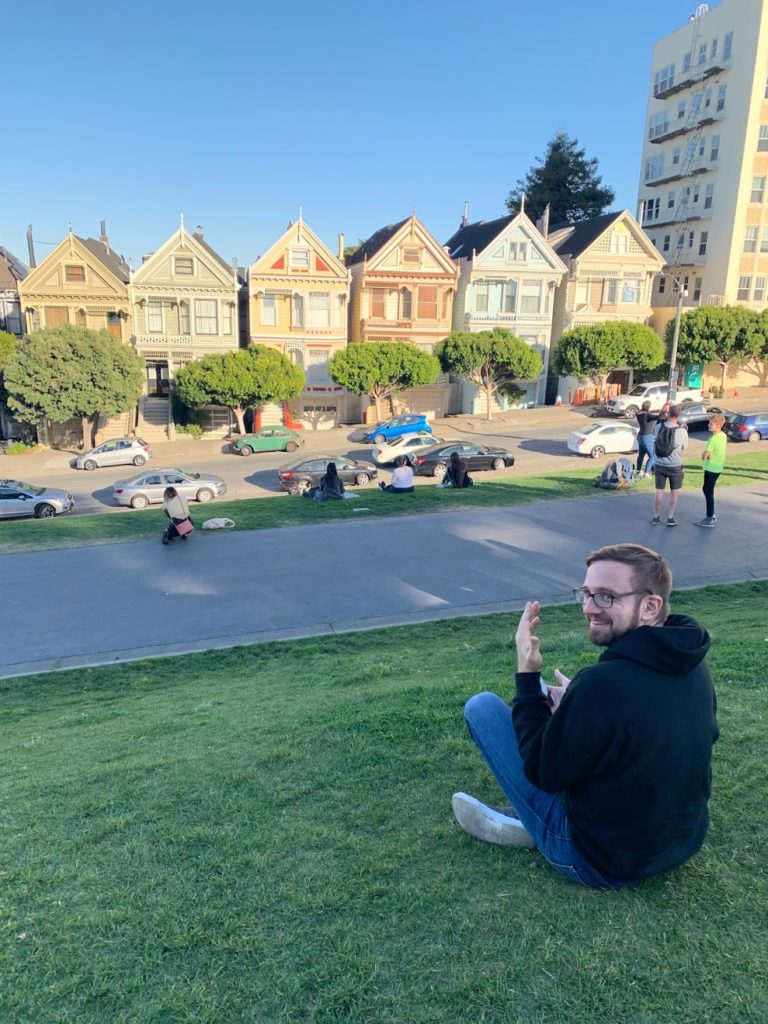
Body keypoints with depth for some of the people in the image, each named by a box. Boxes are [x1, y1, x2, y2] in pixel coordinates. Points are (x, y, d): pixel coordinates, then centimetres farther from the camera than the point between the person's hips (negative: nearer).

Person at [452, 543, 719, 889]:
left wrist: (527, 675, -15)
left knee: (482, 707, -4)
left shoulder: (600, 684, -33)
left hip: (602, 862, -7)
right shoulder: (693, 664, -7)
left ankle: (530, 824, 14)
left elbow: (543, 773, -19)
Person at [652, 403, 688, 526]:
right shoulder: (682, 431, -15)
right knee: (674, 492, 13)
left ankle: (656, 517, 20)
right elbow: (684, 447, 1)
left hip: (659, 465, 2)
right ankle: (670, 518, 13)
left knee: (659, 491, 14)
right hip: (675, 466, -2)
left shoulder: (659, 427, -9)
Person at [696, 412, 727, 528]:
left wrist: (705, 454, -3)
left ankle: (710, 520, 1)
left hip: (711, 469, -9)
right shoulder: (723, 436, 5)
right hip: (718, 467, 9)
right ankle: (711, 514, 29)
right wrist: (708, 454, -5)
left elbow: (704, 456, -22)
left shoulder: (713, 439, -23)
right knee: (707, 489, 21)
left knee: (708, 492, -3)